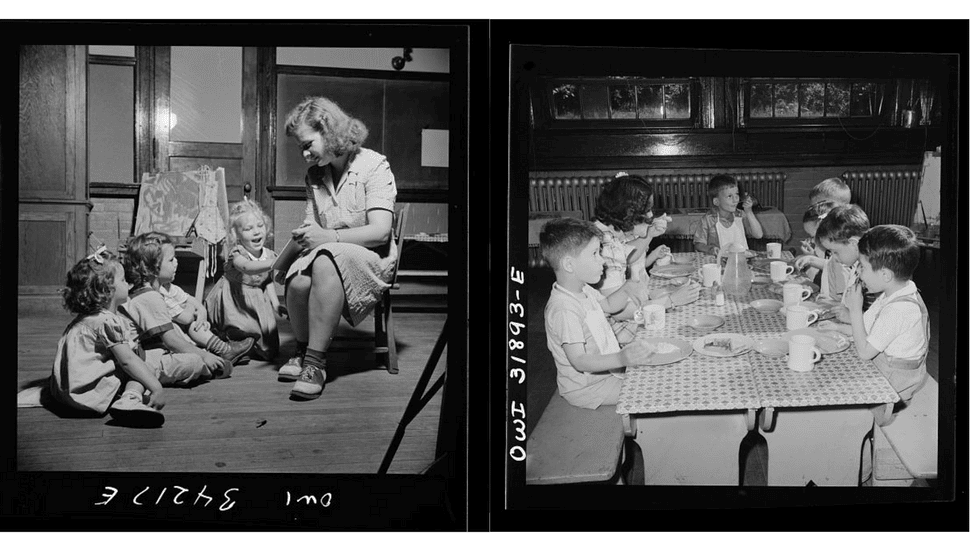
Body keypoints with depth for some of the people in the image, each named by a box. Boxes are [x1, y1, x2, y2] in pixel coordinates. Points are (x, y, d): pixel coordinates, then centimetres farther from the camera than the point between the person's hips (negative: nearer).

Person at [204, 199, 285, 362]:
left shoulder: (269, 255, -4)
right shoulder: (236, 253, -23)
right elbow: (248, 267, -46)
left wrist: (275, 304, 0)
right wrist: (273, 263, -60)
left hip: (257, 301, 5)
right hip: (233, 299, -5)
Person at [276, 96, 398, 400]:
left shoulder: (374, 165, -7)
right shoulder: (314, 175, 12)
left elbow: (380, 231, -17)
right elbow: (313, 226, 9)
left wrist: (329, 236, -27)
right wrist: (302, 236, -16)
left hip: (371, 258, -4)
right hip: (326, 255, 5)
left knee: (326, 264, -38)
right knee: (297, 281, -31)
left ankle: (315, 363, -35)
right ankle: (302, 350, -3)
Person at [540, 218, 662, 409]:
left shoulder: (582, 289, 3)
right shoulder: (564, 310, -31)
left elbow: (609, 305, 23)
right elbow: (579, 361, -33)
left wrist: (626, 288, 1)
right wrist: (621, 359, -47)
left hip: (607, 367, 10)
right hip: (586, 388, -10)